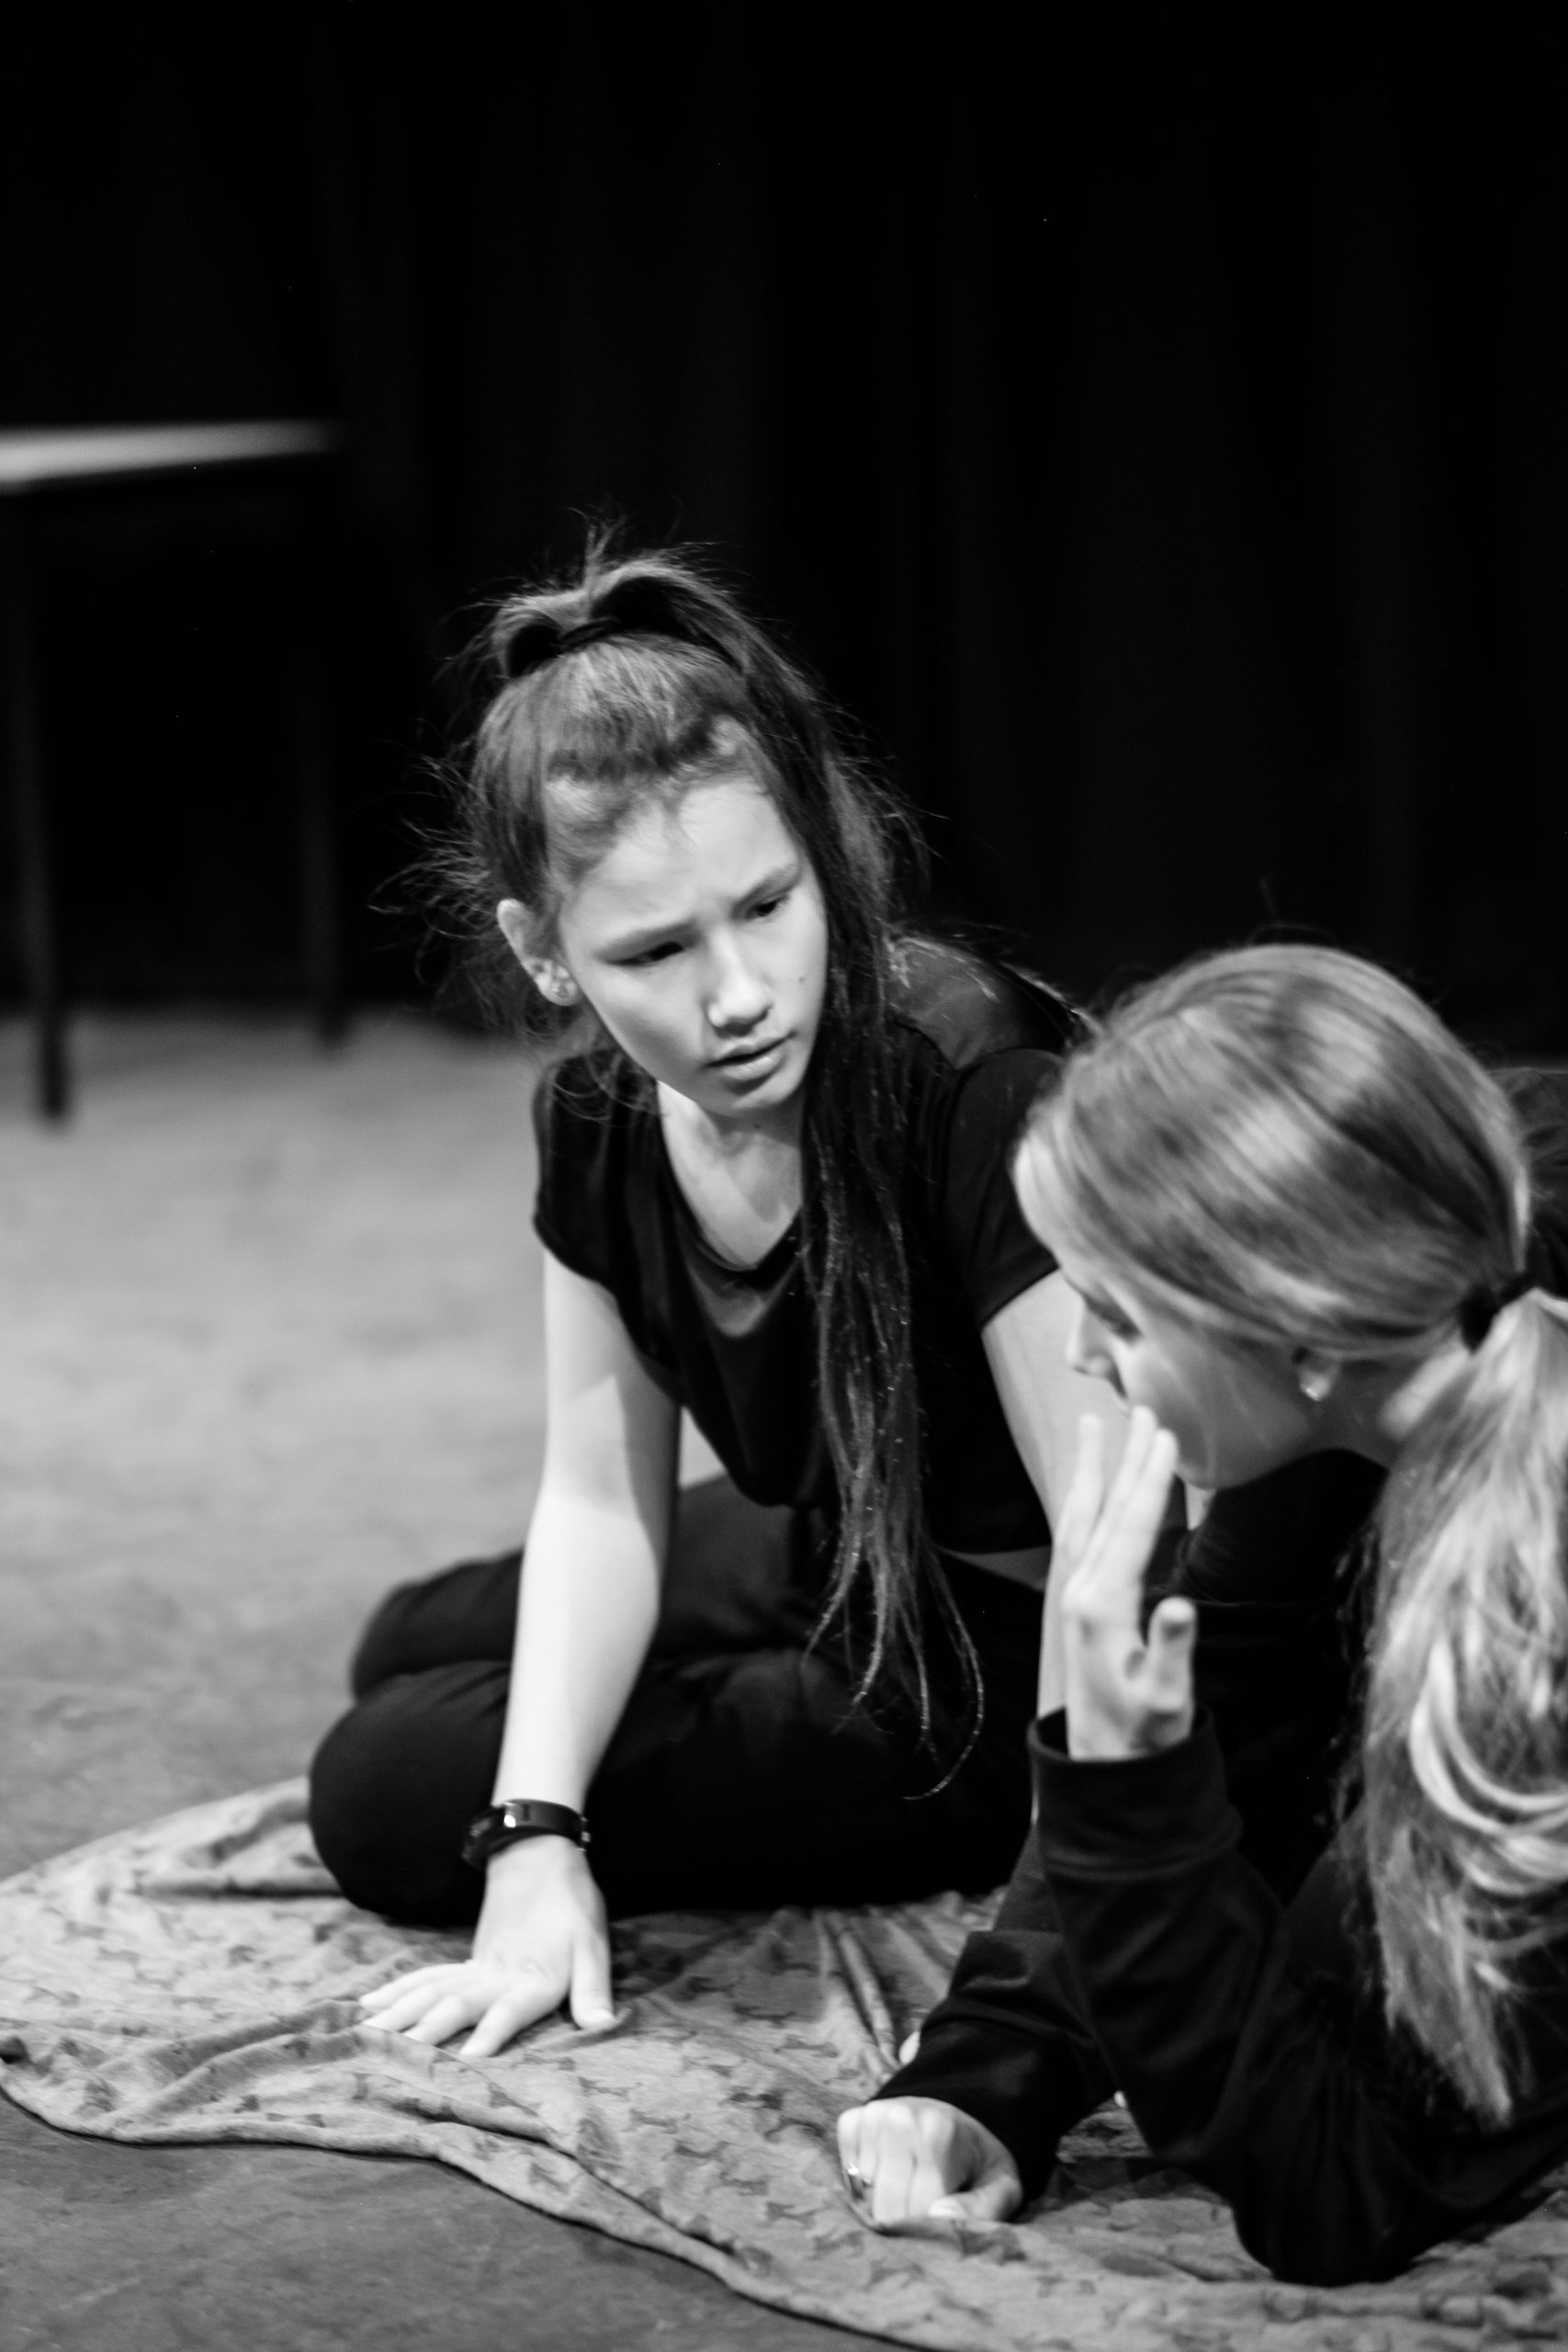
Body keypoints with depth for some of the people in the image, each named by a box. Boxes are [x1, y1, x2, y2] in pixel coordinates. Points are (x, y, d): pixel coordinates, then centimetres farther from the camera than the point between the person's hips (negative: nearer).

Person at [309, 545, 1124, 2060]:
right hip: (849, 1575, 8)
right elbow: (599, 1497, -5)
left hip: (1016, 1667, -8)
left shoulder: (977, 1093, -33)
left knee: (395, 1797, -11)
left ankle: (964, 1863, -1)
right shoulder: (601, 1117, -9)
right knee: (411, 1651, 24)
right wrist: (539, 1841, -19)